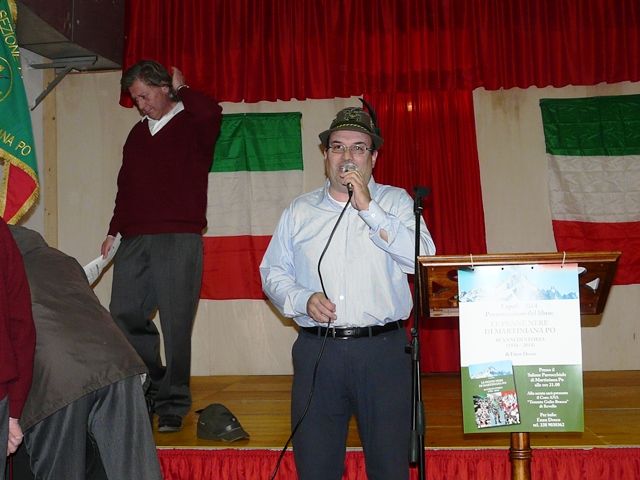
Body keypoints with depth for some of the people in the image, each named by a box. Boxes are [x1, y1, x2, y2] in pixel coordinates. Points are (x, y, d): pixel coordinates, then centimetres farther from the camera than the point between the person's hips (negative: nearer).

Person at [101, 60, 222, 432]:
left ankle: (174, 402, 7)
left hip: (179, 238, -6)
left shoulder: (192, 124, 3)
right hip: (134, 240, 6)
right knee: (125, 316, 2)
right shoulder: (138, 133, 21)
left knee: (176, 324, -4)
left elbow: (211, 112, -22)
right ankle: (153, 388, 20)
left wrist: (181, 90, -3)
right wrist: (114, 231, 22)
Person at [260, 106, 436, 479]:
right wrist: (302, 300, -7)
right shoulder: (300, 211, 13)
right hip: (316, 352, 2)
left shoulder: (395, 201, 6)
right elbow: (273, 273, 13)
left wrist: (368, 208, -12)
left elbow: (423, 259, -9)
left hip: (384, 351, -1)